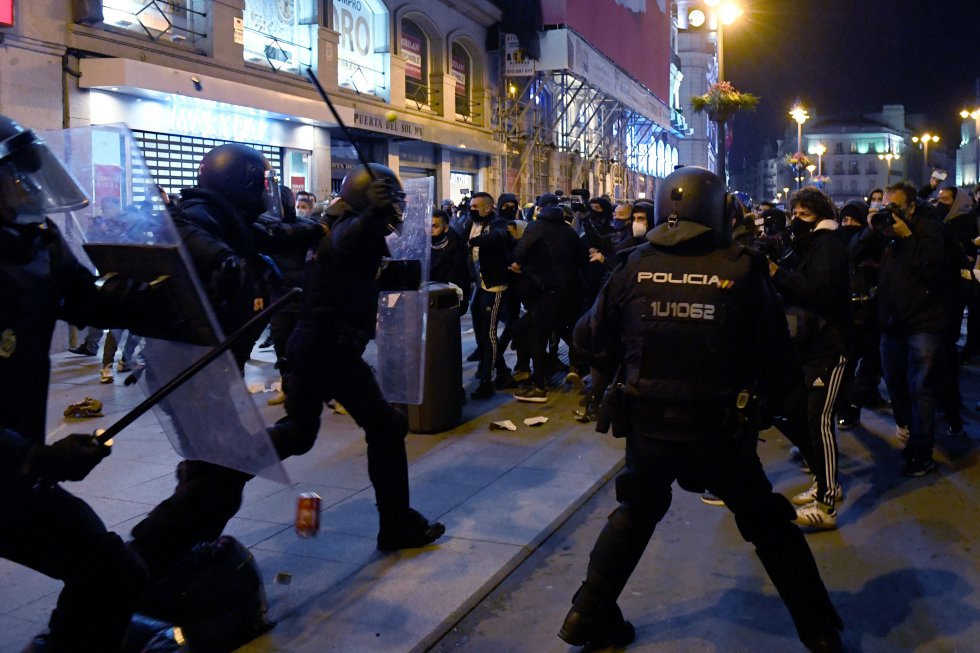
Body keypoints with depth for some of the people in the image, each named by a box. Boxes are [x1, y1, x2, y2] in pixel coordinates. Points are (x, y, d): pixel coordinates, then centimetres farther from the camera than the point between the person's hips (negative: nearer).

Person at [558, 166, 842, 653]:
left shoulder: (635, 269, -5)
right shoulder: (741, 270, -10)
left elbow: (596, 340, 2)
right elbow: (776, 354, -6)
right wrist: (776, 397, 13)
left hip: (648, 424, 2)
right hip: (721, 428, -2)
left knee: (636, 512, 25)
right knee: (768, 523, 17)